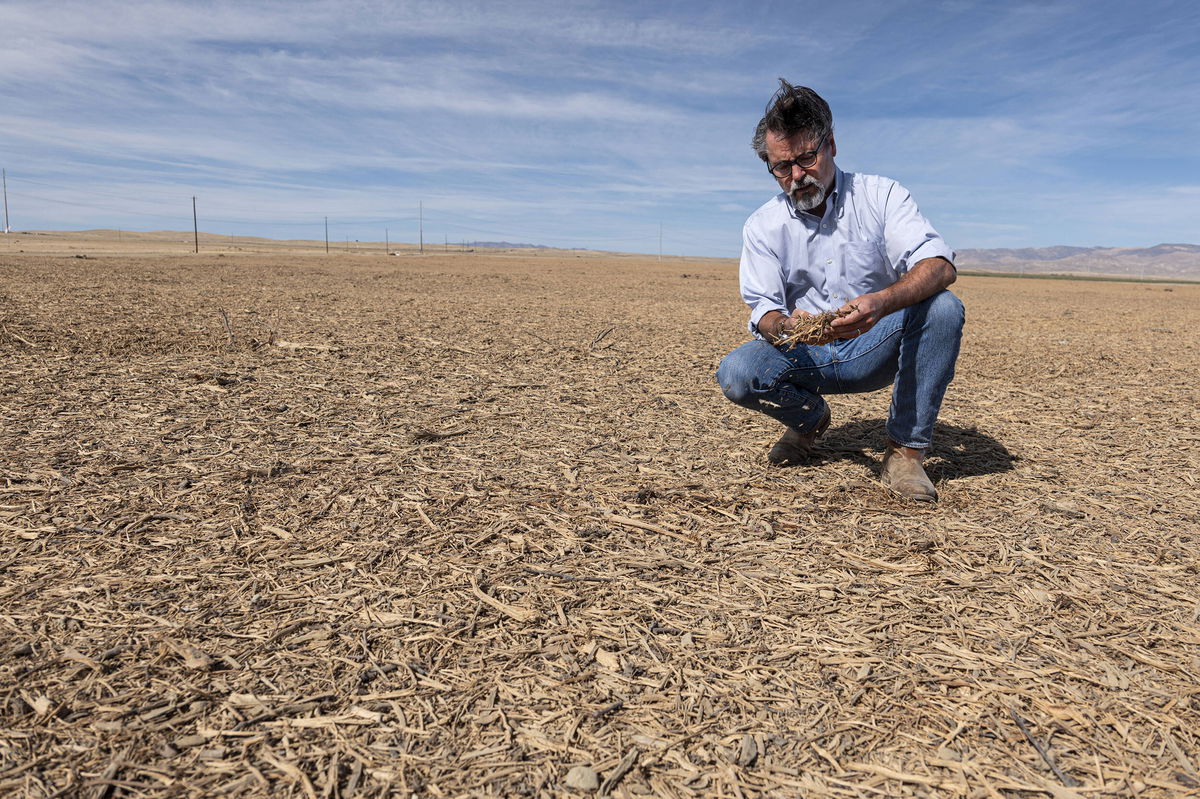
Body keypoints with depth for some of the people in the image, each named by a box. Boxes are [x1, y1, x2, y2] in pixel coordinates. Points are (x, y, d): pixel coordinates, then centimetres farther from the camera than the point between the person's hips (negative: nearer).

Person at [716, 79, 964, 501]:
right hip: (806, 356, 1)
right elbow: (763, 312, -8)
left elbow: (941, 266, -20)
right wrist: (787, 327, -34)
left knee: (943, 308, -29)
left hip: (874, 350, 0)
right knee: (736, 373, -28)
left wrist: (880, 303, -42)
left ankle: (905, 449, -17)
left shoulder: (881, 195, -6)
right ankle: (811, 415, 5)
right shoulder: (762, 226, -2)